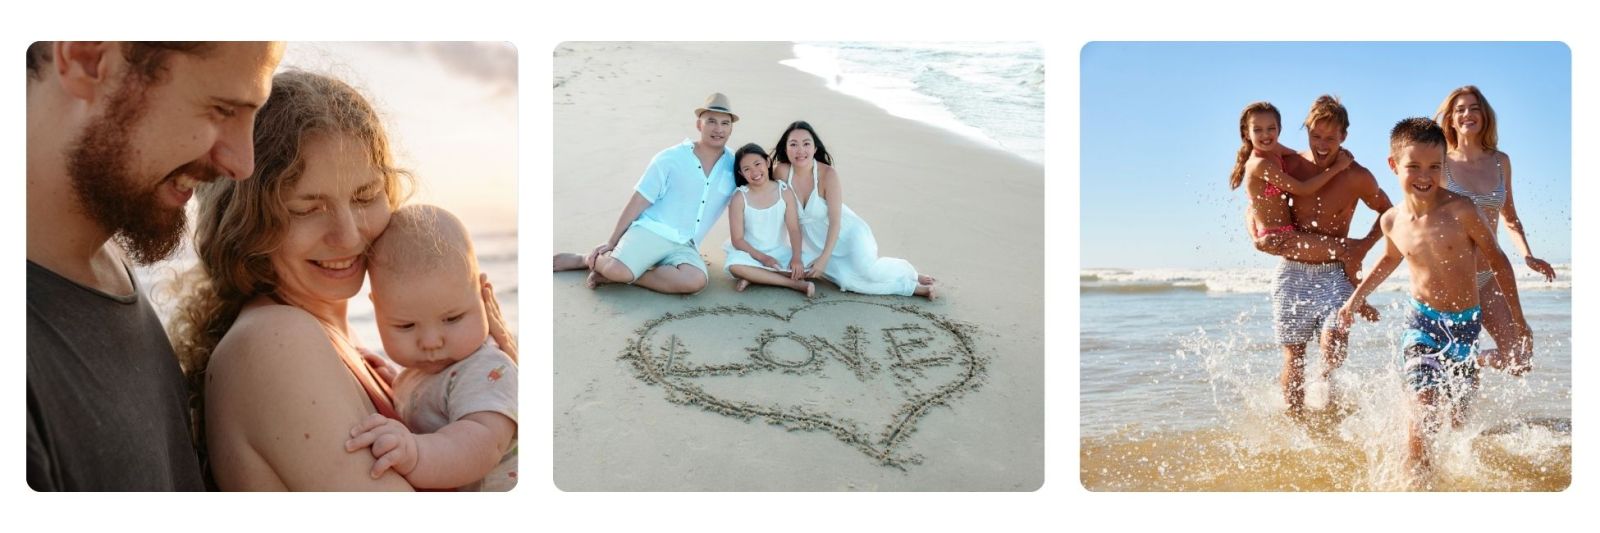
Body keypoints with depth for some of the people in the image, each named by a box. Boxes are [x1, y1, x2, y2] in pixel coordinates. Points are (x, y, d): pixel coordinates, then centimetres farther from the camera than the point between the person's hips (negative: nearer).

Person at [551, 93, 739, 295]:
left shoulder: (732, 164, 8)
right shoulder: (670, 159, -2)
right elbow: (639, 202, -1)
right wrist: (611, 242, 0)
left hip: (684, 246, 4)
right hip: (651, 231, -3)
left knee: (696, 281, -32)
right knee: (618, 270, -33)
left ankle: (611, 272, -18)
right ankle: (590, 259, 4)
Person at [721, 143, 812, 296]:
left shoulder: (784, 192, -6)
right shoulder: (739, 198, -10)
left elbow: (794, 229, -10)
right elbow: (737, 239, -11)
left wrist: (796, 258, -25)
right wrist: (762, 257, -23)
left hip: (779, 252, 2)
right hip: (750, 253, -2)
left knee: (803, 268, -24)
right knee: (735, 266, -35)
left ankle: (754, 277, -16)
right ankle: (794, 283, -29)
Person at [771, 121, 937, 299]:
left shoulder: (828, 174, -20)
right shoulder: (781, 172, -15)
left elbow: (835, 220, -18)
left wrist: (823, 259, -24)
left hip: (847, 233, -2)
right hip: (817, 243, 2)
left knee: (866, 269, -32)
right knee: (848, 280, -26)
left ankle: (909, 274, -1)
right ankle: (913, 288, -12)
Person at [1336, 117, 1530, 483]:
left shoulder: (1460, 210, -15)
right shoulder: (1392, 221, -4)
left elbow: (1497, 260, -3)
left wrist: (1516, 314, 0)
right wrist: (1356, 299, 22)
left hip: (1466, 323, -1)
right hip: (1422, 320, 1)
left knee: (1459, 416, 9)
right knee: (1424, 414, -12)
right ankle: (1416, 483, -2)